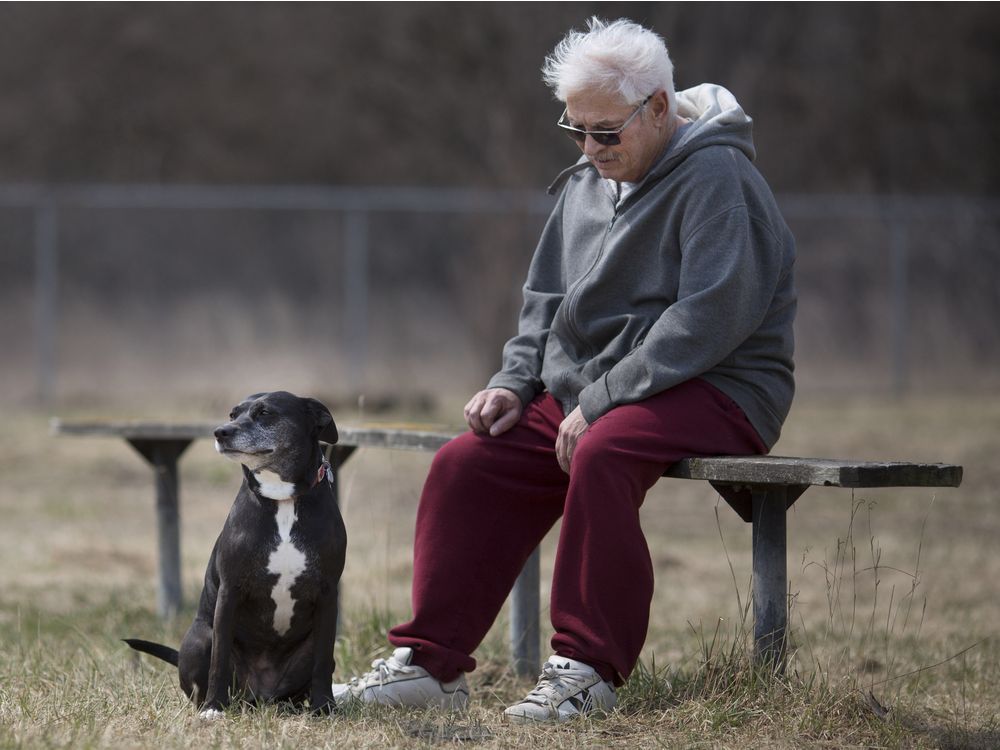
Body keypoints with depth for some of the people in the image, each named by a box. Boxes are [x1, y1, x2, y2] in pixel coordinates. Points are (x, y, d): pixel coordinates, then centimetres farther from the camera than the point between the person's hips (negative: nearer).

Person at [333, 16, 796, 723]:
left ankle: (588, 669, -28)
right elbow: (547, 299, 24)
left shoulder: (715, 178, -12)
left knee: (602, 455, -37)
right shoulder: (588, 182, 16)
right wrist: (515, 380, 4)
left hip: (713, 393, -8)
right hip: (583, 395, 8)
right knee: (465, 464, -9)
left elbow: (712, 316, -22)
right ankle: (430, 661, -5)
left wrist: (601, 401, -23)